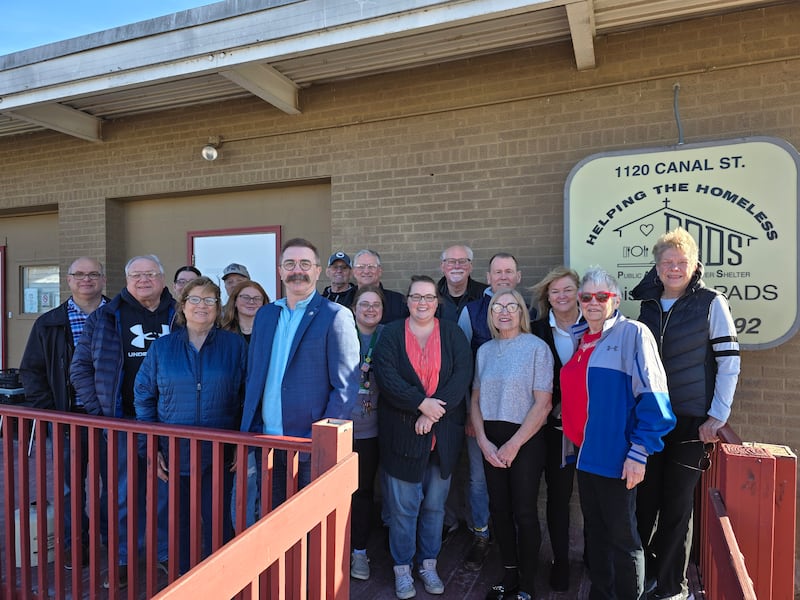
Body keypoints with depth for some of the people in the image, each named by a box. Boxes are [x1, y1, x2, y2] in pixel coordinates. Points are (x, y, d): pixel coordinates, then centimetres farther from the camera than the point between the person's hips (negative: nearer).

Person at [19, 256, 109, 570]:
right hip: (69, 416, 1)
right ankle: (74, 544, 29)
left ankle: (114, 540, 28)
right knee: (70, 483, 12)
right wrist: (46, 410, -3)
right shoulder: (49, 324, 5)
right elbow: (31, 370, 8)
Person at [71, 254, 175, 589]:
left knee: (167, 490, 10)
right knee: (124, 493, 11)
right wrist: (97, 410, -1)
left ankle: (166, 554, 27)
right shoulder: (104, 318, 4)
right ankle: (123, 560, 27)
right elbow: (80, 368, 8)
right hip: (122, 420, 0)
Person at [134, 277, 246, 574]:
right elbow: (143, 396, 7)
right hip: (174, 454, 2)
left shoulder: (235, 345, -2)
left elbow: (248, 396, 0)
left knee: (218, 523, 5)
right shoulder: (161, 347, 3)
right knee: (178, 524, 13)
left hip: (219, 454, -2)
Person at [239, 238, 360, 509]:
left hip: (309, 446, -5)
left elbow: (346, 385, -11)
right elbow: (253, 375, 15)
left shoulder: (336, 316, -9)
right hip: (266, 439, 5)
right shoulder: (265, 314, 10)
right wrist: (251, 428, 8)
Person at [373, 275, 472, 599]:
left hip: (443, 434, 2)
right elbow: (387, 377, -11)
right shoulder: (391, 334, 0)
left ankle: (428, 564, 32)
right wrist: (421, 403, -20)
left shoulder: (453, 334, 3)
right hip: (402, 434, -1)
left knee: (434, 504, 14)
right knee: (403, 506, 7)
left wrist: (433, 412, -15)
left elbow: (462, 376, -7)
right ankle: (402, 568, 25)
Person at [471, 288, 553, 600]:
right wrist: (484, 441, -4)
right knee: (499, 508, 11)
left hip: (525, 440, -4)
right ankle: (509, 575, 30)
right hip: (491, 440, 4)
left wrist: (513, 445, -13)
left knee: (524, 512, 3)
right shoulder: (485, 350, 6)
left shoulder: (537, 348, -9)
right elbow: (476, 399, 8)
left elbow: (543, 404, -12)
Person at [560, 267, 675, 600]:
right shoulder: (579, 339, 11)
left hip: (615, 457, -7)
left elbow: (652, 395, -14)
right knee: (594, 531, 18)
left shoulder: (633, 333, -9)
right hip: (584, 453, 7)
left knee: (622, 536, 6)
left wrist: (639, 451, -18)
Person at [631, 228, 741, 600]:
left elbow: (729, 362, -7)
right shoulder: (648, 306, 8)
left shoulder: (711, 303, -5)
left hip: (691, 421, -4)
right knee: (645, 500, 10)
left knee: (677, 506, 5)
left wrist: (717, 417, -10)